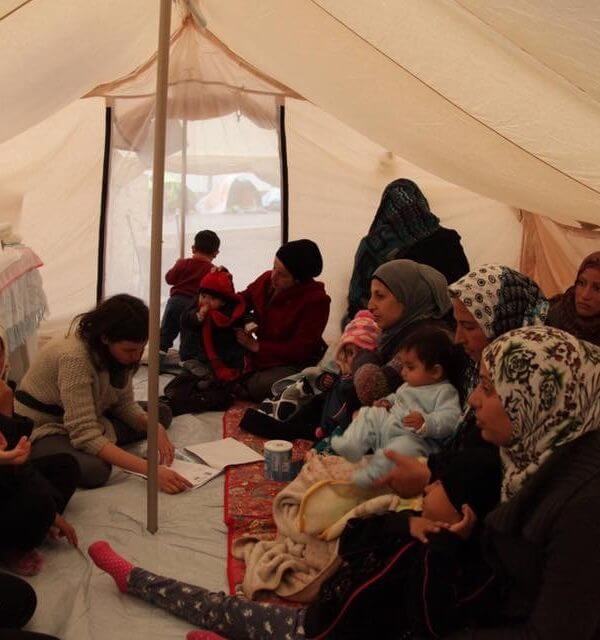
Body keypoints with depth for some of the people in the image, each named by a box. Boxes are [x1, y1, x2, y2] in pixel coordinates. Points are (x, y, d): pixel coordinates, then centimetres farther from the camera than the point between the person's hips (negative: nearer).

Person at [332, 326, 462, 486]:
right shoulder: (408, 385, 18)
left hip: (414, 438, -9)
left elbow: (450, 419, -22)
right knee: (368, 414, 6)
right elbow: (397, 397, 38)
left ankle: (372, 474, -43)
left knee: (405, 446, -38)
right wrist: (388, 401, 15)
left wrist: (426, 423, -37)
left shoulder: (445, 392, -9)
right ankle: (351, 445, -11)